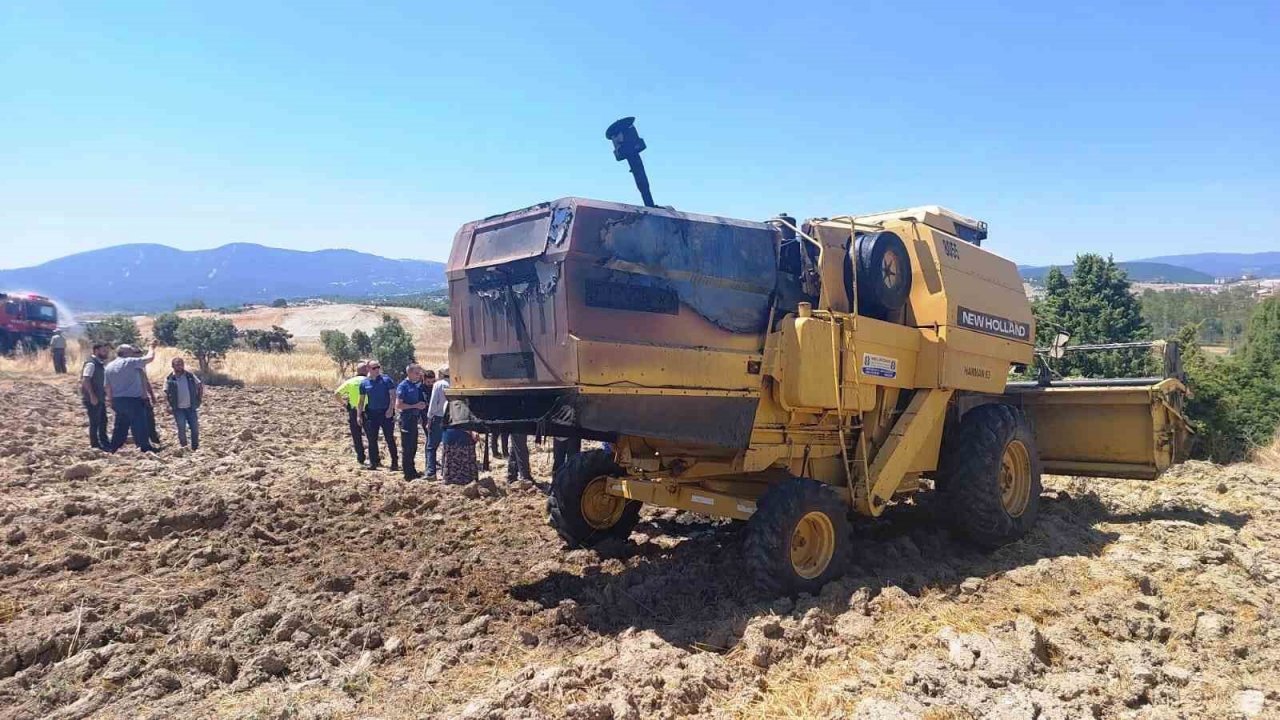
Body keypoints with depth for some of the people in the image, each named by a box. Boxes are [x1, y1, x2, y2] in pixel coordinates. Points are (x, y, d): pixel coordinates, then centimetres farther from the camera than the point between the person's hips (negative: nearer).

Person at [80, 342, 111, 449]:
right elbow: (85, 380, -25)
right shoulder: (91, 363, -17)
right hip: (92, 398, -9)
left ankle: (104, 441, 29)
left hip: (100, 397, 9)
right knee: (95, 421, -1)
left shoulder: (101, 363, 11)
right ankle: (94, 444, 9)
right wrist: (92, 395, -26)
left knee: (103, 420, 17)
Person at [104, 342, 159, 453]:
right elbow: (150, 358, -9)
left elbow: (108, 387, 13)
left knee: (120, 426, 16)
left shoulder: (108, 367, 12)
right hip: (132, 400, -7)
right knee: (139, 425, -5)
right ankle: (145, 448, -5)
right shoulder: (130, 362, -11)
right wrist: (152, 347, 10)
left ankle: (113, 449, 19)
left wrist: (112, 401, 19)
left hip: (117, 401, 7)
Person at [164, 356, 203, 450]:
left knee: (195, 428, 4)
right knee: (181, 429, 1)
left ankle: (195, 447, 17)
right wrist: (169, 405, -10)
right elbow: (166, 393, 0)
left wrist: (200, 397, 5)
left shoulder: (190, 376, 1)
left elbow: (200, 385, 11)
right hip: (178, 409, -2)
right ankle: (183, 448, 15)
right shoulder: (169, 379, -3)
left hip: (191, 407, 2)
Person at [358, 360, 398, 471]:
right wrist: (360, 415, 7)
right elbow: (362, 400, 12)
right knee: (372, 439, 6)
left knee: (390, 438, -2)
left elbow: (392, 395, -5)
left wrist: (391, 409, -15)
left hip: (386, 413, -3)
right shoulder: (364, 383, 7)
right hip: (371, 413, 3)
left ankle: (395, 462, 3)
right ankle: (374, 462, 15)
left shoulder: (386, 380, -2)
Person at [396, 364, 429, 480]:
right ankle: (408, 474, 3)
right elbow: (398, 405, -16)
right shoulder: (403, 386, -11)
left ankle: (412, 471, 26)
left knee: (413, 447, 15)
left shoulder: (416, 385, 12)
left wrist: (421, 405, 8)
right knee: (407, 448, -2)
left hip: (414, 419, 8)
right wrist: (415, 406, -17)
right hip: (406, 419, -8)